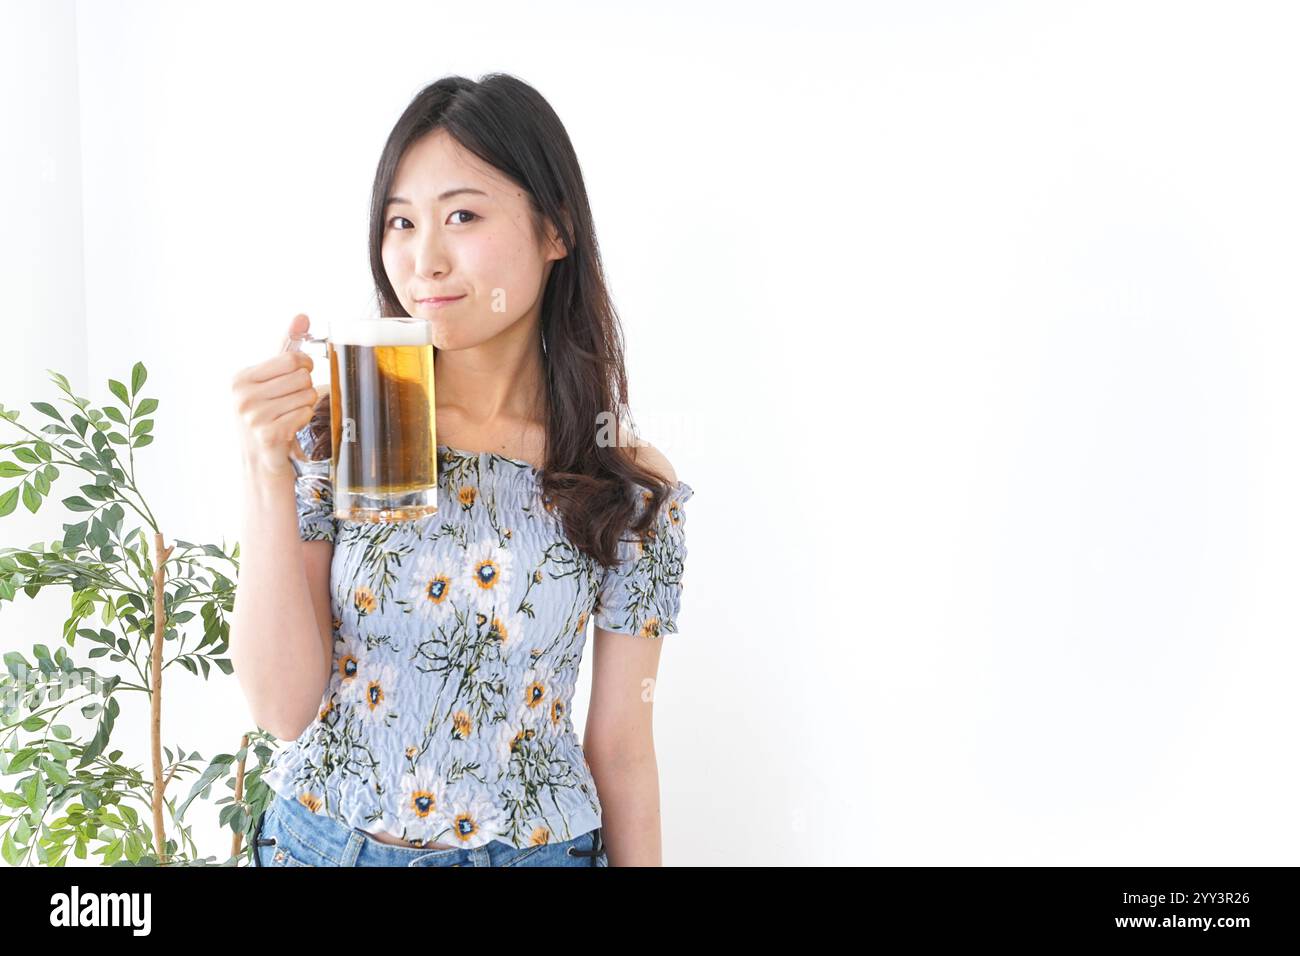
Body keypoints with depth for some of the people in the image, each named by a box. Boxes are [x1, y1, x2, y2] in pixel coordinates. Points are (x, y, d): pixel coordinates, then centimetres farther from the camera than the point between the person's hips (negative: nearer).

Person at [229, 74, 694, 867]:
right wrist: (267, 470, -22)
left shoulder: (632, 488, -11)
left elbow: (621, 750, -5)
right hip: (317, 838, 1)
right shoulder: (334, 429, -10)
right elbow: (285, 705, -14)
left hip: (533, 846, 0)